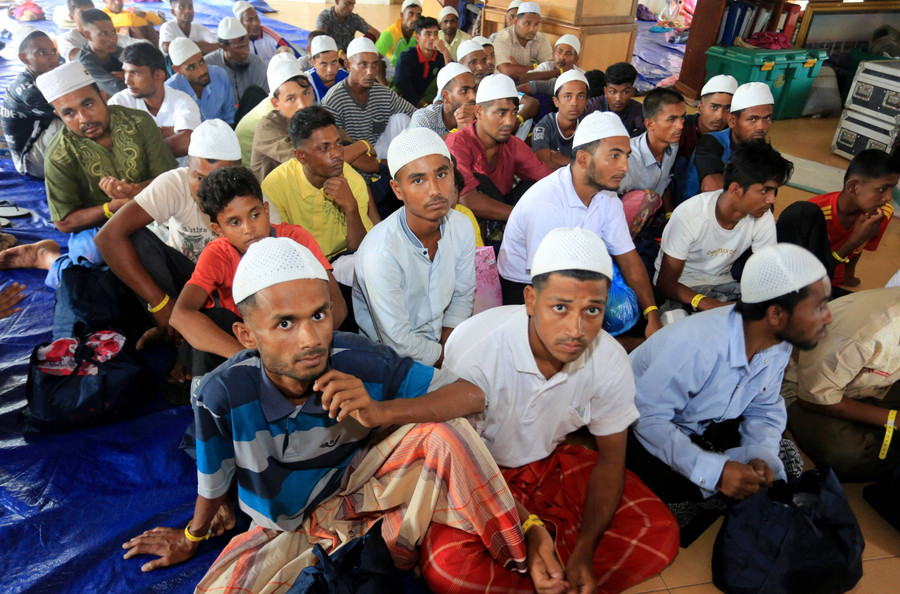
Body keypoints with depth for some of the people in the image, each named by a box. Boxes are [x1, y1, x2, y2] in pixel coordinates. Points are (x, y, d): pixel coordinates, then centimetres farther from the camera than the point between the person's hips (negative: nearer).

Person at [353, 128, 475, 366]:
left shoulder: (462, 227, -9)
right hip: (392, 359, -6)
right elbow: (398, 342, -21)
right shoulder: (380, 254, -29)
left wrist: (448, 344, -5)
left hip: (440, 340, 6)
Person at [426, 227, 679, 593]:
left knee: (660, 533, -12)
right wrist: (528, 527, -30)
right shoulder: (472, 348, -29)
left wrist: (585, 550, -16)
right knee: (448, 563, -30)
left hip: (553, 462, 3)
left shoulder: (610, 362, -18)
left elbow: (611, 458, -4)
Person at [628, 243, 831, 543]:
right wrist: (713, 470, -39)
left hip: (703, 428, 8)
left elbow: (765, 408, 3)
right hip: (640, 428, -8)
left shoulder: (779, 344, -10)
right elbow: (647, 417, -33)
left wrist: (762, 455, -18)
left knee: (785, 457, -4)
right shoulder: (695, 346, -37)